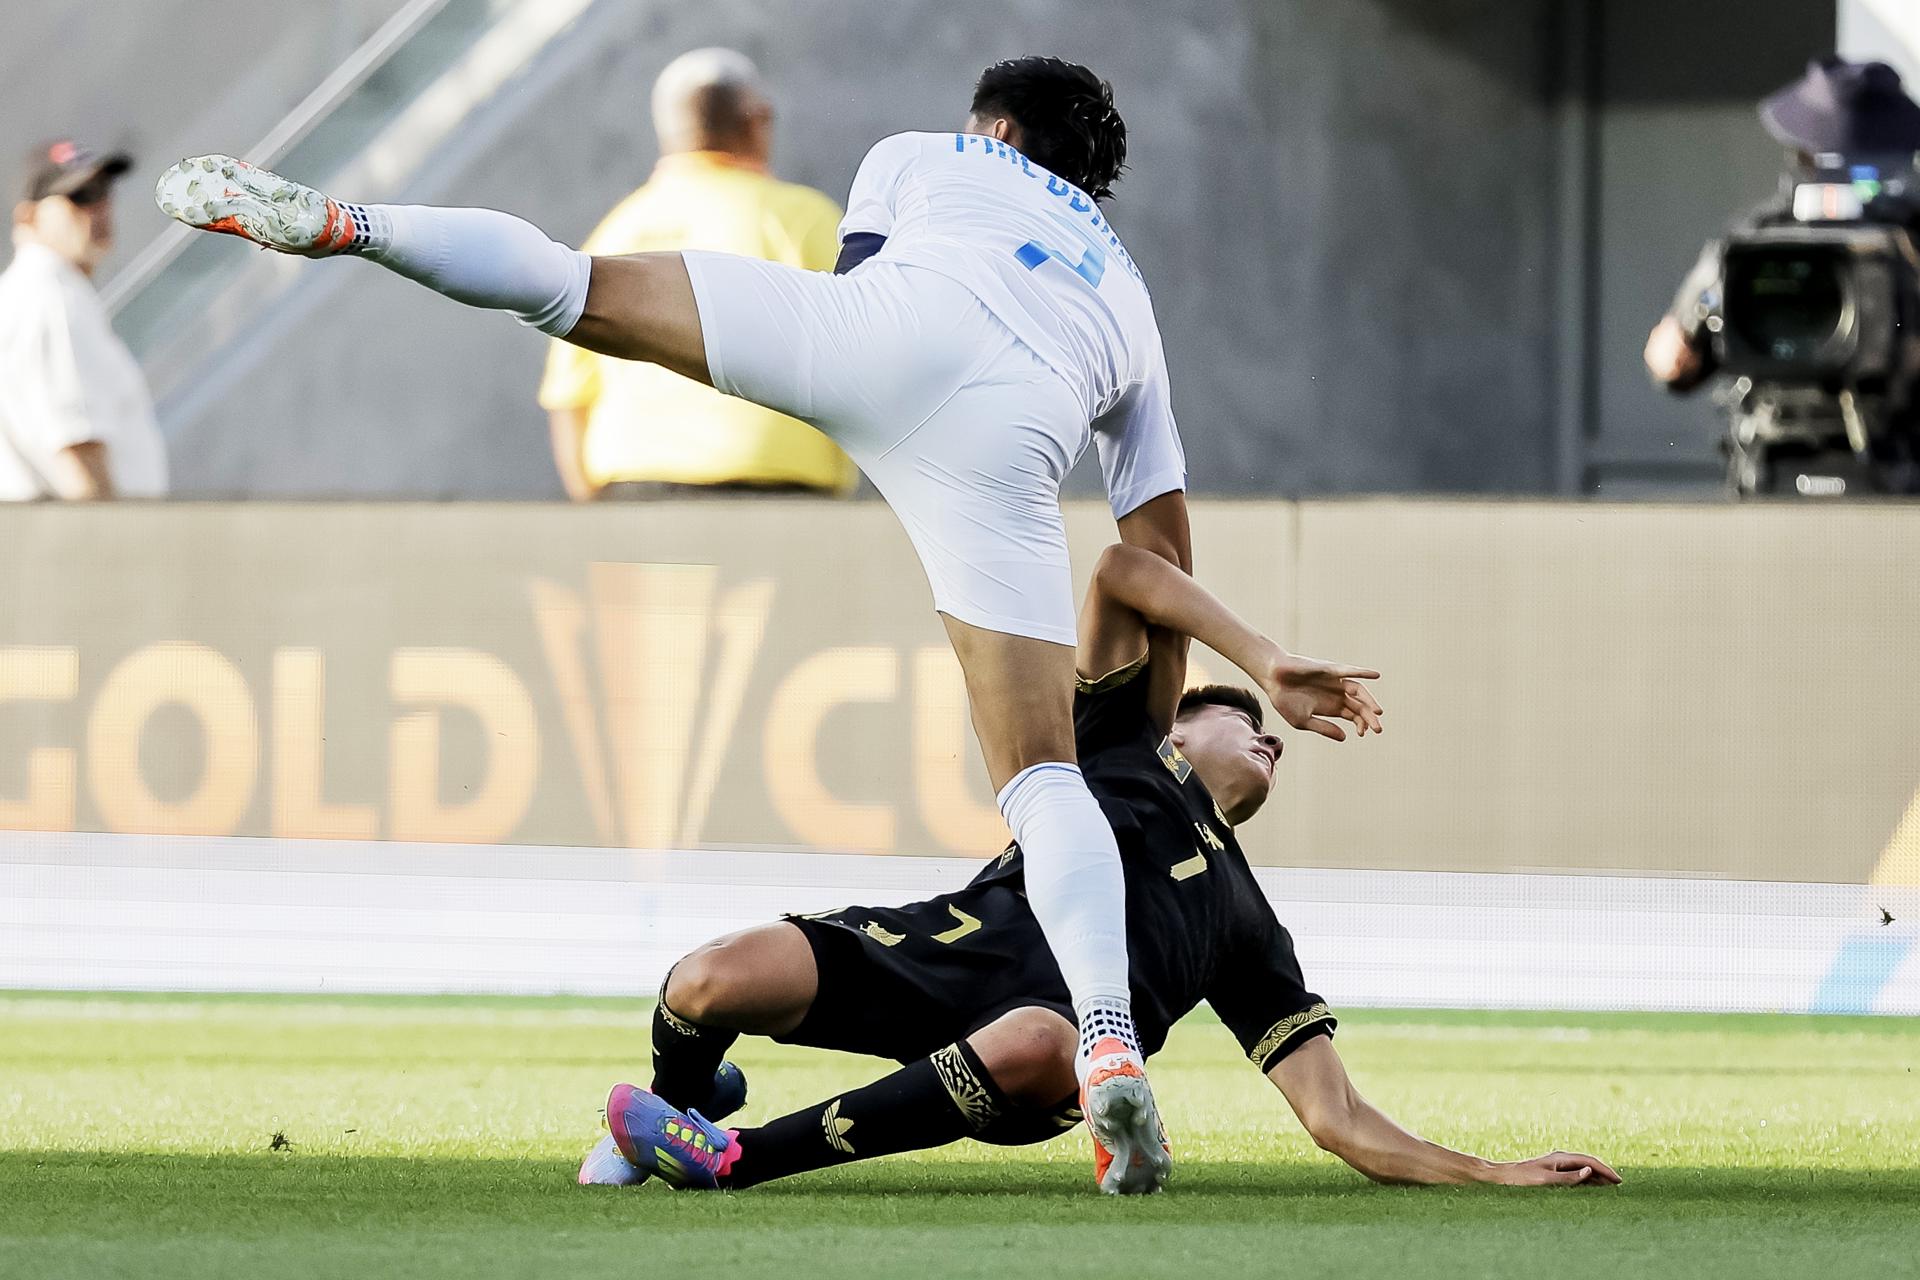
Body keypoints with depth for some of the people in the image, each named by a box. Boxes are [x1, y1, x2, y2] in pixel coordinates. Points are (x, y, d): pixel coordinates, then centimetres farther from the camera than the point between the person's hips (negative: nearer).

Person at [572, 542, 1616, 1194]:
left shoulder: (1252, 937, 33)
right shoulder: (1125, 748, 28)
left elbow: (1341, 1121, 26)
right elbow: (1122, 574, 15)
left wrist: (1500, 1175, 16)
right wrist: (1268, 665, 12)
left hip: (1070, 1013, 0)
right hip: (961, 939, 0)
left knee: (1036, 1045, -42)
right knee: (712, 985, -26)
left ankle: (734, 1156, -30)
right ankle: (676, 1113, 13)